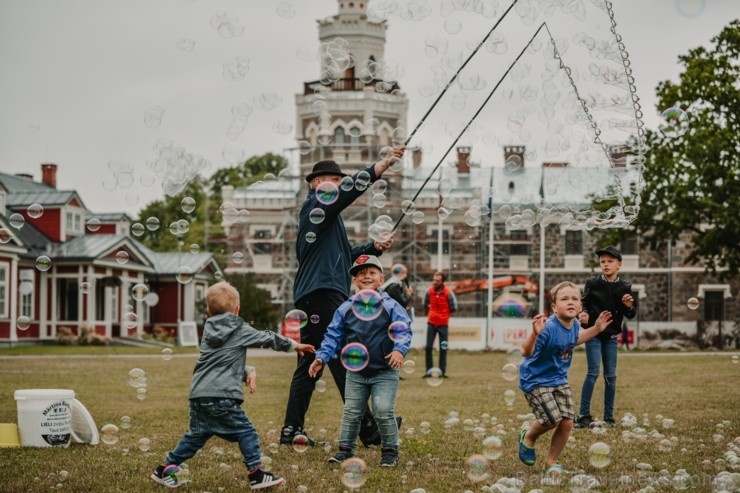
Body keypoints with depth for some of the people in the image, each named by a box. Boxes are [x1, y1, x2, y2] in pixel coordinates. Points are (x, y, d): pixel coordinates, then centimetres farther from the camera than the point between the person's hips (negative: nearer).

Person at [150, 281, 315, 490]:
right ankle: (257, 474, -1)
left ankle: (165, 469, 20)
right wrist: (294, 345, 24)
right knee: (246, 432, 2)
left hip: (198, 395, 7)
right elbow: (267, 338, 10)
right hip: (222, 397, -7)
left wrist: (246, 372, 15)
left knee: (196, 435, 18)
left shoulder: (209, 331, 19)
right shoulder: (240, 331, 1)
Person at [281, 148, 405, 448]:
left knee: (309, 364, 10)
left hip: (311, 299, 11)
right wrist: (384, 164, -26)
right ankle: (368, 431, -12)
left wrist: (374, 248, 16)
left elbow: (345, 257, 29)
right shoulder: (316, 204, -3)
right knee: (345, 363, -11)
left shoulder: (326, 215, 26)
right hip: (322, 296, -11)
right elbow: (350, 190, -21)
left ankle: (292, 430, 11)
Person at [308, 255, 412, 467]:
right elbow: (333, 336, 1)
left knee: (383, 411, -9)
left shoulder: (390, 306, -6)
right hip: (356, 372, 3)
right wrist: (321, 357, -11)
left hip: (384, 372, -3)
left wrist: (399, 349, -32)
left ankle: (390, 451, 8)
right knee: (351, 412, 9)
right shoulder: (346, 309, 1)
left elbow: (403, 330, -14)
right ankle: (346, 449, 21)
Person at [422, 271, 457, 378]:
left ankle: (442, 371, 10)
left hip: (443, 324, -2)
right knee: (428, 347, -2)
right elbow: (425, 305, 12)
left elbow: (453, 308, -2)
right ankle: (429, 370, 6)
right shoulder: (429, 291, -6)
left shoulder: (448, 293, -14)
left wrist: (443, 314, 6)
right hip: (431, 323, 2)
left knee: (443, 349, 2)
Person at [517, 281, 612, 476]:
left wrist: (596, 329, 15)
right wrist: (535, 334, -56)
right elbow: (526, 352, -38)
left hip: (559, 380, 7)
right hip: (536, 380, -7)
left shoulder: (574, 324, -5)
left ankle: (551, 462, 21)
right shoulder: (549, 328, -30)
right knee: (552, 418, -19)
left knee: (567, 422, 0)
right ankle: (528, 438, 15)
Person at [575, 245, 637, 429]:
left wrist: (629, 307, -19)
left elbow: (631, 314, 2)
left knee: (611, 375, 6)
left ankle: (609, 416, 14)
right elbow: (584, 304, 0)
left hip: (611, 336, 3)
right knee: (593, 372, -10)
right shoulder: (592, 283, -6)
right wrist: (584, 313, -21)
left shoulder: (625, 287, -2)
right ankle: (584, 415, -6)